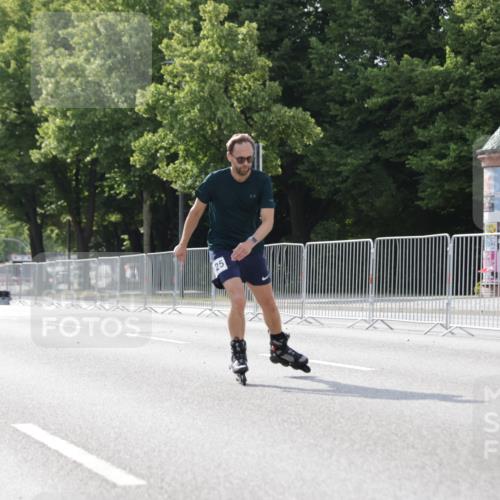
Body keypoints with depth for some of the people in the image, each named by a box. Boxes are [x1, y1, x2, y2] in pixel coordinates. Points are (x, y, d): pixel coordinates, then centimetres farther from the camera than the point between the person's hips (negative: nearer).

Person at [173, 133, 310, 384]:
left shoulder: (262, 181, -10)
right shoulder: (215, 180, -14)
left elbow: (267, 220, -15)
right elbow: (196, 211, 0)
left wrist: (251, 242, -34)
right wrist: (183, 244, 7)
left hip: (251, 248, 3)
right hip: (222, 248, -3)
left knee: (268, 302, 11)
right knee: (238, 299, -22)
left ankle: (279, 348, 34)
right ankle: (238, 354, -6)